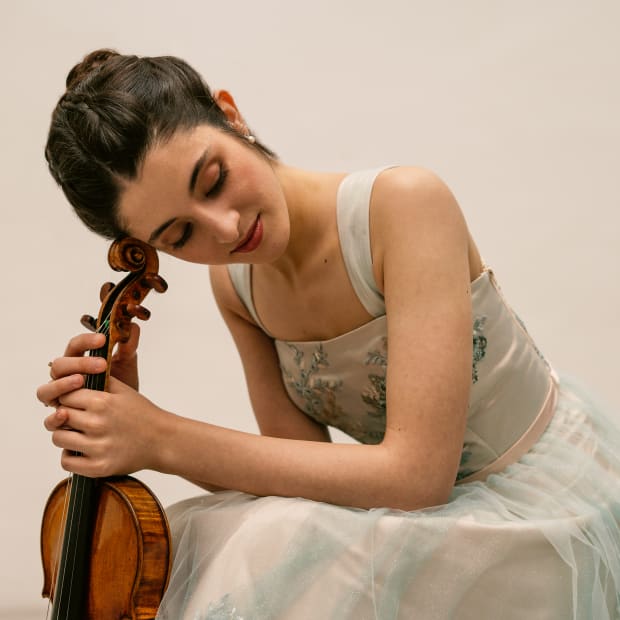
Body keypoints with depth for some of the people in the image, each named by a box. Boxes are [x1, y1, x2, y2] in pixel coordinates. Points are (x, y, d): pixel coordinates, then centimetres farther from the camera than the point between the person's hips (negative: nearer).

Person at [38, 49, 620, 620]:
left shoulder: (406, 204, -26)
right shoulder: (233, 282, -5)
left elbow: (415, 472, -30)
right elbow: (299, 462, -7)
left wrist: (163, 439, -29)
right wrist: (141, 423, -22)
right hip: (425, 508, 5)